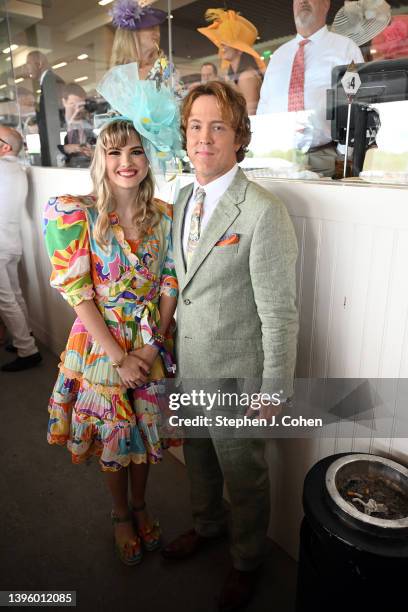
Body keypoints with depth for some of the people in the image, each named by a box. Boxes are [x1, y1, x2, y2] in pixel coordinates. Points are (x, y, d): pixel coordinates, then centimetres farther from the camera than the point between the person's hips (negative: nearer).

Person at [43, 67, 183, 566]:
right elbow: (77, 291, -15)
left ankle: (139, 504, 47)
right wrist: (118, 357, -17)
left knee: (145, 430, 19)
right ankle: (120, 514, 43)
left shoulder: (163, 215, -2)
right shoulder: (77, 214, -12)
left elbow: (170, 282, -1)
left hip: (152, 345, 3)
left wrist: (153, 341, -11)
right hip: (101, 346, -2)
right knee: (111, 434, 16)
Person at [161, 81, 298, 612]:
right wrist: (176, 347, 12)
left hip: (236, 376, -6)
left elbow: (280, 314, -19)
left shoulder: (263, 213, -22)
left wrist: (275, 391, -15)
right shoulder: (183, 199, 3)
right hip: (189, 366, 7)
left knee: (243, 475, 17)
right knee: (198, 458, 28)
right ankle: (206, 526, 58)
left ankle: (247, 562, 47)